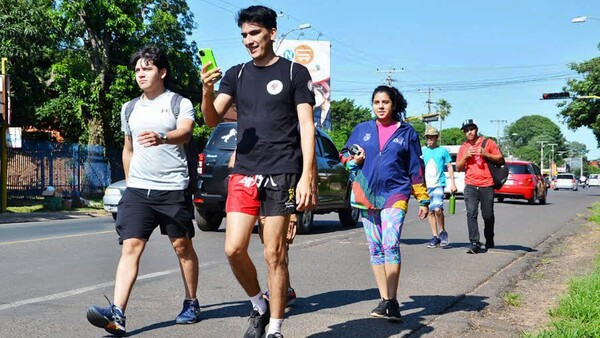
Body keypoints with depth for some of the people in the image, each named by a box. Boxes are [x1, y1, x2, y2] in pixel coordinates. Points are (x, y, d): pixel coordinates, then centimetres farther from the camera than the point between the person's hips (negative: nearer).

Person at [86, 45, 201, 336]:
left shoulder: (180, 103, 0)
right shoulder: (129, 109, 16)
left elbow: (185, 132, -21)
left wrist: (161, 139, -41)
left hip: (173, 188, -3)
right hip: (137, 190, 4)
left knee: (182, 246, 7)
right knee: (130, 247, -8)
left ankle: (191, 304, 23)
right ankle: (117, 314, -16)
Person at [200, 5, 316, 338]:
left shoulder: (295, 72, 2)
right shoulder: (236, 74, 13)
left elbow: (307, 126, -3)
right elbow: (212, 120, 7)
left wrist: (306, 176, -13)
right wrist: (207, 91, -15)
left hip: (281, 173, -4)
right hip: (243, 173, 4)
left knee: (274, 254, -1)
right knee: (234, 249, -3)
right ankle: (259, 306, 22)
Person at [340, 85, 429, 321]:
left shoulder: (406, 132, 6)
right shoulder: (362, 129, 10)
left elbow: (416, 168, 8)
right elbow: (344, 154, 18)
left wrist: (423, 200, 7)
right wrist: (354, 159, -5)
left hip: (395, 194, -3)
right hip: (366, 195, 3)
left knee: (391, 245, -17)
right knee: (375, 249, 5)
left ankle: (392, 302, -14)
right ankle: (385, 299, 13)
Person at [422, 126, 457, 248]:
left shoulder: (443, 151, 4)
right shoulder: (422, 151, 10)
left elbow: (449, 167, 9)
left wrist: (452, 183, 3)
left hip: (438, 184, -3)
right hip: (426, 186, 3)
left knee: (437, 209, -19)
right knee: (430, 211, 6)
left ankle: (443, 232, 2)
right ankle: (435, 237, 14)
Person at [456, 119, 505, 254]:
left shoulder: (488, 142, 5)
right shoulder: (463, 147, 13)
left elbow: (500, 159, 4)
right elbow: (458, 168, 12)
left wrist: (486, 154, -11)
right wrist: (465, 156, -5)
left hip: (487, 185, -1)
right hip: (470, 186, 2)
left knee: (488, 215, 5)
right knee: (471, 214, -12)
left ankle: (489, 241, 25)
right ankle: (474, 243, -15)